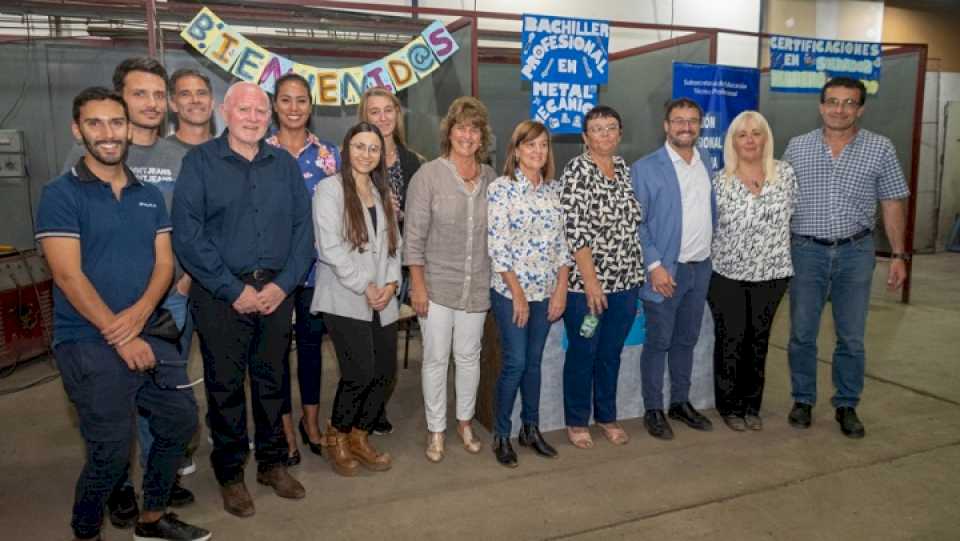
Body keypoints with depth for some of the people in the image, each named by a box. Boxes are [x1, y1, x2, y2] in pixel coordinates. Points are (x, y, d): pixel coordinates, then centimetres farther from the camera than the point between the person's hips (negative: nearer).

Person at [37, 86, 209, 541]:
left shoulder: (150, 195, 10)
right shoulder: (60, 195, -6)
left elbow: (164, 263, 4)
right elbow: (69, 276, -14)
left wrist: (140, 312, -15)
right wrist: (121, 337, -17)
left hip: (149, 335, 6)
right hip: (89, 344, -5)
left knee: (180, 422, 9)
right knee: (111, 452, -3)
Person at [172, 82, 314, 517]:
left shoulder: (285, 165, 9)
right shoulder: (200, 162, -2)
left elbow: (302, 228, 4)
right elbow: (187, 234, -11)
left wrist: (283, 284, -8)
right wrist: (234, 289, -14)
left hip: (276, 292, 3)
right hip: (221, 295, -3)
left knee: (273, 380, 12)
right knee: (225, 385, 6)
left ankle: (272, 462, 29)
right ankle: (229, 472, 23)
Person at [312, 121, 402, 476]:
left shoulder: (383, 193, 17)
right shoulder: (330, 189, -4)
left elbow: (393, 243, 14)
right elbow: (330, 247, -13)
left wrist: (391, 282, -2)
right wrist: (364, 286, -14)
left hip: (383, 301, 7)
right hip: (345, 300, -6)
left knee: (385, 371, 4)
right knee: (361, 373, -12)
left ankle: (360, 437, 25)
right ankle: (339, 439, 14)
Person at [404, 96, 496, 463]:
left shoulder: (490, 177, 3)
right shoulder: (428, 175, -8)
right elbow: (414, 236, -8)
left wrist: (497, 278, 7)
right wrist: (418, 285, -11)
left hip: (477, 285, 3)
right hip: (437, 284, -3)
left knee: (469, 356, 15)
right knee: (436, 359, 7)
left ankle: (465, 422, 34)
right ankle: (435, 431, 23)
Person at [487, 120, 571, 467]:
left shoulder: (555, 190, 7)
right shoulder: (501, 189, -8)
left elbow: (562, 242, 8)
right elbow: (496, 246, -12)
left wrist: (561, 289, 0)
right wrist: (517, 293, -13)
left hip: (546, 292, 5)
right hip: (510, 291, -4)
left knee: (534, 362, 13)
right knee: (515, 363, -2)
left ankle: (531, 429, 28)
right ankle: (501, 435, 16)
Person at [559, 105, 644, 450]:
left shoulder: (624, 168, 9)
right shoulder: (577, 170, -11)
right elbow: (575, 231, -17)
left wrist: (636, 274, 11)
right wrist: (591, 282, -19)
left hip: (625, 281, 6)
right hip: (586, 282, -6)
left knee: (611, 353, 16)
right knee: (583, 354, 8)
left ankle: (606, 416, 33)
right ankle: (577, 422, 24)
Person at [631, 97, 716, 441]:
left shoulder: (707, 165, 10)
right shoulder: (646, 168, -7)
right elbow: (635, 222, -11)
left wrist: (708, 249, 12)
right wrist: (655, 265, -16)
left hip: (701, 268, 5)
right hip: (666, 270, -5)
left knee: (686, 340, 15)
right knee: (658, 343, 3)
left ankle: (680, 402, 29)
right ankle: (653, 410, 16)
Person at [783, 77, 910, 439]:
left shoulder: (880, 148, 1)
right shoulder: (797, 147, 3)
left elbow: (893, 204, 4)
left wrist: (898, 255, 0)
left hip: (856, 252, 0)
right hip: (806, 250, 0)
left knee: (851, 338, 7)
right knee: (802, 334, 7)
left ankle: (847, 406, 23)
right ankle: (803, 400, 24)